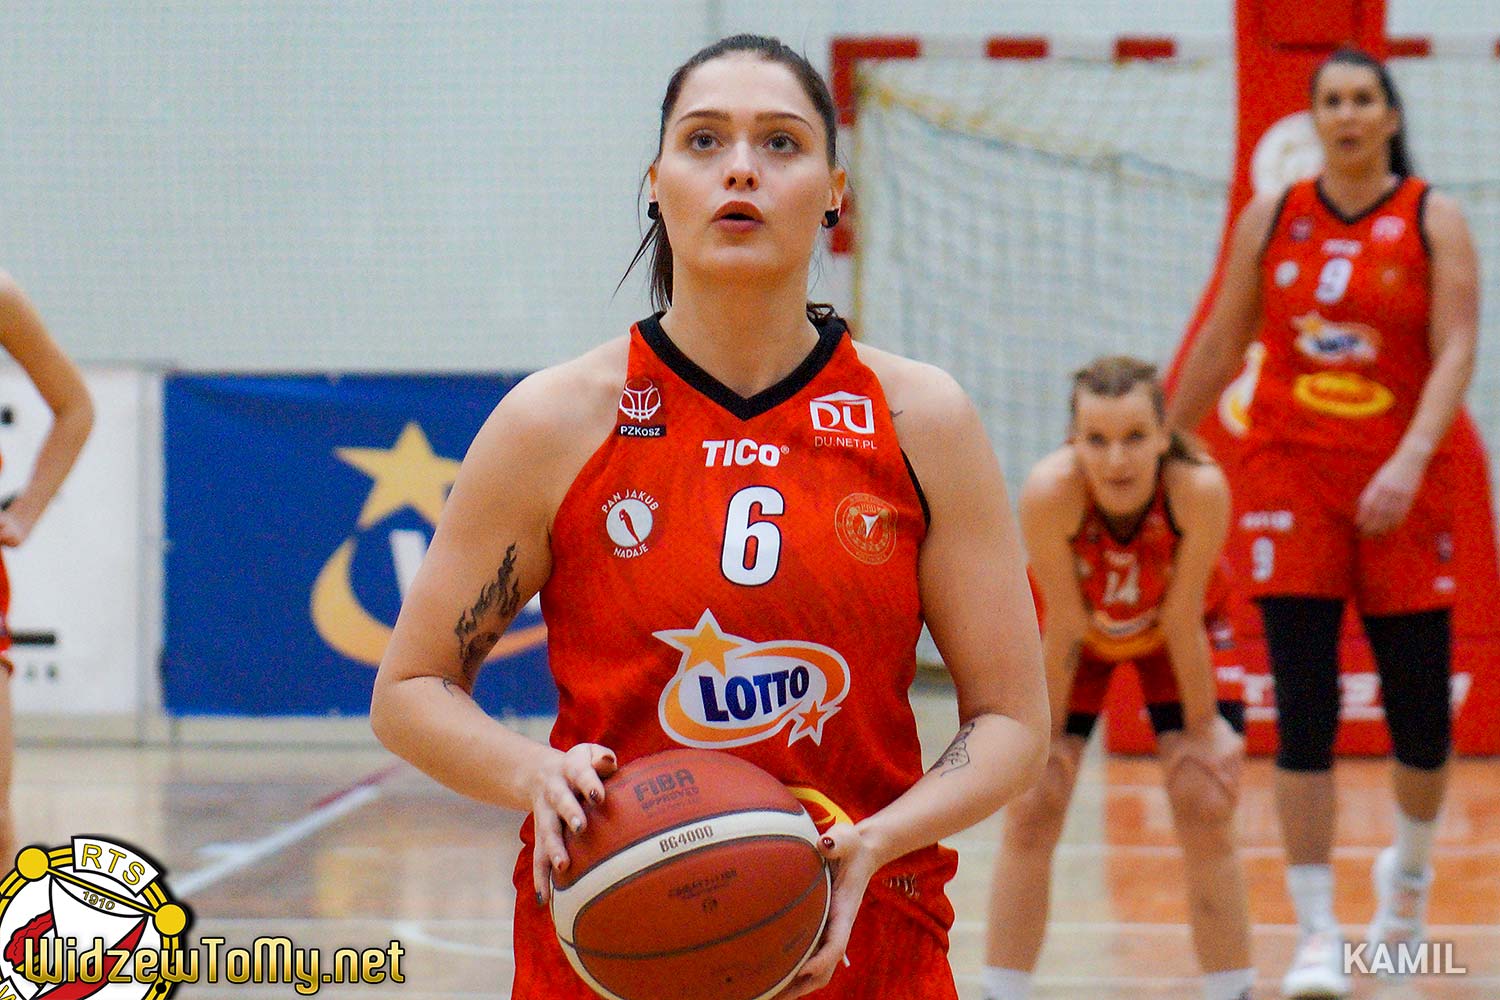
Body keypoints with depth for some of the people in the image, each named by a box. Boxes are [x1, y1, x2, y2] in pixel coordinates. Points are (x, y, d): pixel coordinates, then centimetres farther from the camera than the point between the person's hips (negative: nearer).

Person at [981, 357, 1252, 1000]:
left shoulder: (1199, 490, -39)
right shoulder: (1049, 493, -40)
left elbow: (1183, 621, -26)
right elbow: (1064, 625, -26)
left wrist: (1202, 726, -14)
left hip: (1177, 629, 0)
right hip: (1078, 630, 0)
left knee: (1206, 808, -8)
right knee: (1031, 811, -6)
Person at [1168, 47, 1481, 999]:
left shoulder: (1434, 220, 0)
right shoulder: (1270, 219, 7)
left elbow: (1455, 352, -10)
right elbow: (1221, 346, 14)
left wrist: (1410, 460, -24)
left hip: (1401, 486, -1)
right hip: (1291, 473, 1)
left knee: (1421, 712, 4)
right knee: (1304, 711, -9)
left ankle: (1410, 863, 36)